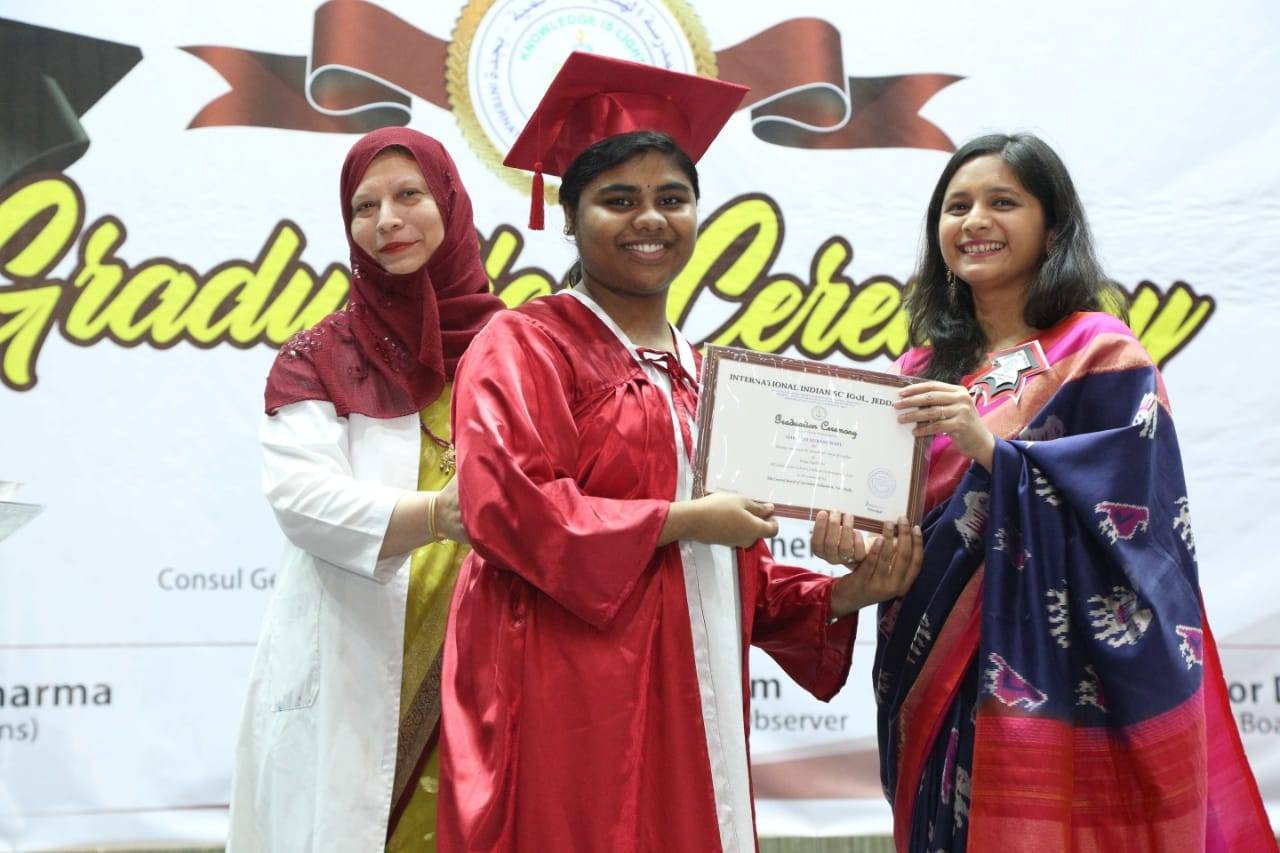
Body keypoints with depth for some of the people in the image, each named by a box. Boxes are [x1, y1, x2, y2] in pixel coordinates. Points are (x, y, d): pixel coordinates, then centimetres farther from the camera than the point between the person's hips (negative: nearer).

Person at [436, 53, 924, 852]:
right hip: (570, 714, -6)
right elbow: (504, 503, -17)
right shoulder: (526, 345, -2)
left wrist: (841, 594, 1)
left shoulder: (708, 375, 17)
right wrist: (679, 521, -15)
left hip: (691, 711, 6)